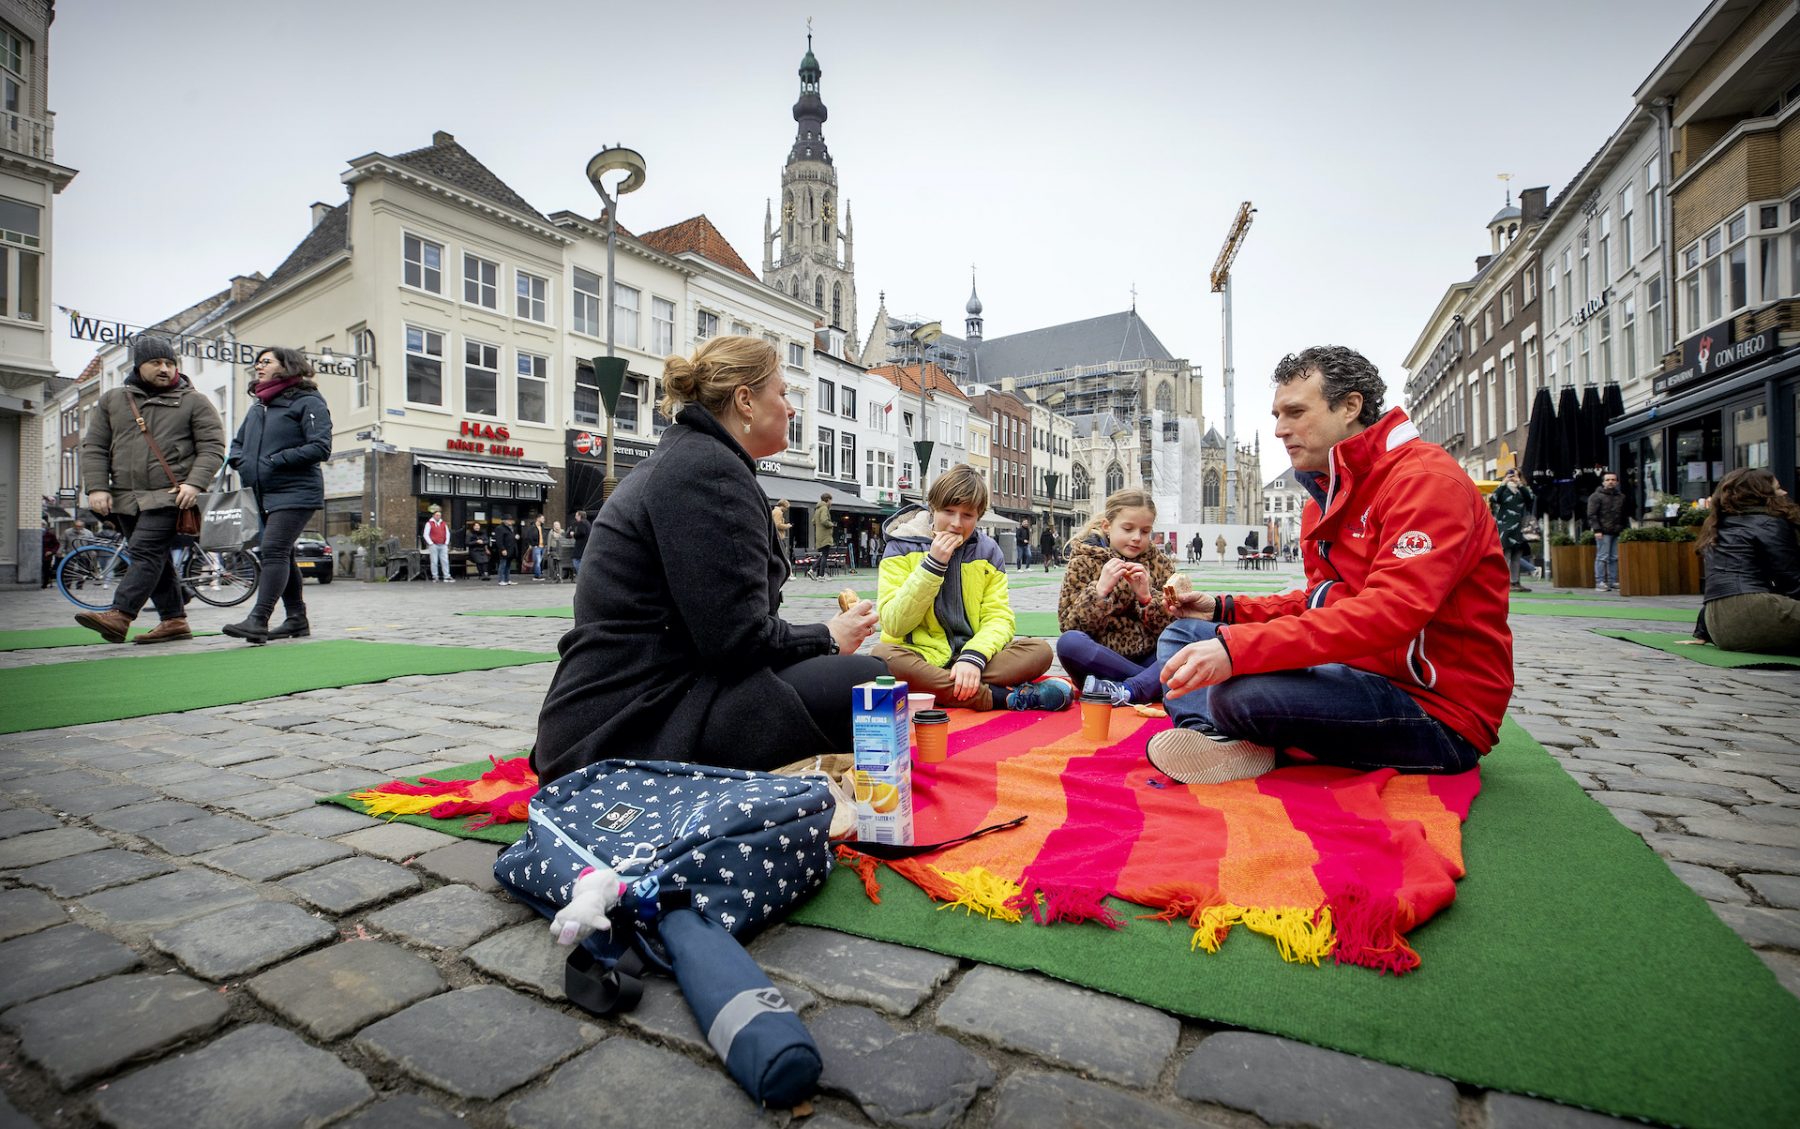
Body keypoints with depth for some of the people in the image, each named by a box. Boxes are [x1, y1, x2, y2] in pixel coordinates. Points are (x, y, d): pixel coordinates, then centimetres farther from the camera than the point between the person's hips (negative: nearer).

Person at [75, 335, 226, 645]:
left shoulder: (195, 402, 4)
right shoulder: (111, 400, 15)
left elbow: (212, 447, -3)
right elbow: (94, 447, 13)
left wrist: (194, 483, -16)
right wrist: (97, 487, 1)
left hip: (169, 495, -5)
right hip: (126, 498, 5)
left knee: (145, 552, -16)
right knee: (156, 560, 7)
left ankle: (119, 615, -20)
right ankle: (174, 620, 11)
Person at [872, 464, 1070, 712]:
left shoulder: (988, 551, 7)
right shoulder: (901, 548, -1)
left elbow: (999, 618, -1)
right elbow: (894, 624, -10)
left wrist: (973, 657, -21)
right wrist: (933, 564, -17)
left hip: (970, 655, 2)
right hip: (922, 656, -2)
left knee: (1040, 650, -19)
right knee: (883, 655, -35)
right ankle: (1003, 697, -31)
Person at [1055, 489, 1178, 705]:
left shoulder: (1161, 563, 9)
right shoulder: (1083, 562, 2)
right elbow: (1069, 626, -7)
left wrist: (1146, 596, -16)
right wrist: (1100, 590, -20)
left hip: (1149, 660, 2)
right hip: (1099, 663, -2)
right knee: (1069, 642, -32)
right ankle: (1152, 683, -23)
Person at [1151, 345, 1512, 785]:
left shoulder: (1425, 478, -15)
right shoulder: (1327, 495, 14)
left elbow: (1390, 612, -30)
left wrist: (1236, 648, -37)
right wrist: (1224, 609, 6)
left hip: (1438, 710, -9)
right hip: (1359, 671, 10)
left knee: (1239, 691, -37)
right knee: (1182, 633, 7)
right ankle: (1209, 734, -17)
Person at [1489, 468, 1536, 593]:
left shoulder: (1522, 490, 14)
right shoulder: (1503, 489, 4)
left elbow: (1530, 499, -6)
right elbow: (1493, 499, -14)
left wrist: (1520, 485, -13)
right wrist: (1503, 484, -17)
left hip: (1518, 527, 5)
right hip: (1505, 526, -5)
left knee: (1517, 556, 6)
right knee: (1506, 554, -12)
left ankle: (1516, 583, 11)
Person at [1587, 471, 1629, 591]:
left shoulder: (1621, 496, 19)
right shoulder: (1596, 496, 0)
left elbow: (1625, 516, 24)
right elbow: (1592, 515, -7)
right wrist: (1597, 530, -14)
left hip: (1618, 532, 6)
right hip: (1604, 532, -6)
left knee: (1615, 558, 5)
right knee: (1602, 557, -7)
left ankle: (1613, 581, 11)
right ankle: (1600, 581, -5)